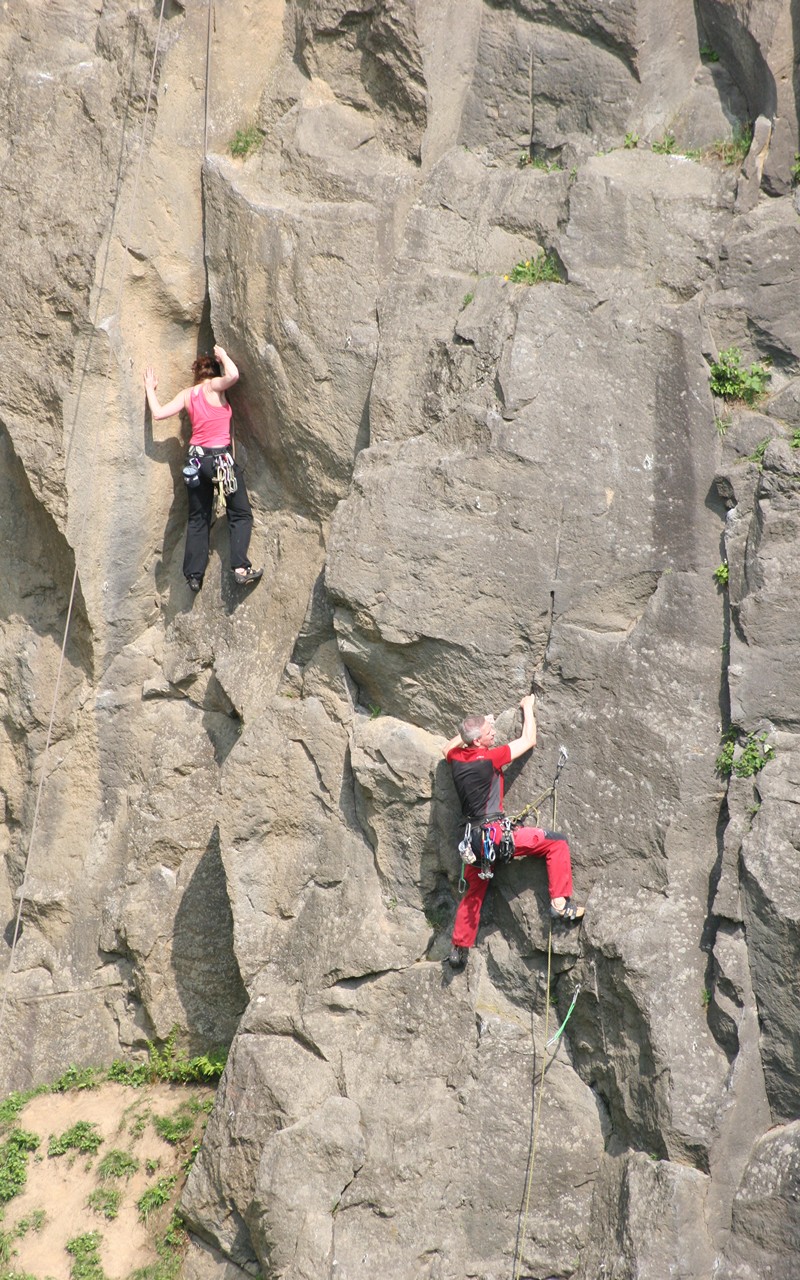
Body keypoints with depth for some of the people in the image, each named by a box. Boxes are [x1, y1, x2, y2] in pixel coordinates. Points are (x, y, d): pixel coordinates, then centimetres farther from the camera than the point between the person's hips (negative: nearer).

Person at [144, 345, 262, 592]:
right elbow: (233, 375, -25)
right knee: (240, 514, 4)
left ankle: (194, 574, 12)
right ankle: (241, 568, -9)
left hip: (196, 459, 5)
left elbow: (158, 414, 1)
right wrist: (223, 355, -7)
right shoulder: (214, 386, -6)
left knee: (198, 518, 13)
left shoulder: (186, 394, 7)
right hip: (221, 458, -5)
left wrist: (150, 389, 17)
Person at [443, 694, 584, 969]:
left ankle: (459, 949, 28)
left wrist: (476, 725, 30)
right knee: (556, 842, -1)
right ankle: (560, 904, -6)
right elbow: (528, 740, -3)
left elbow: (447, 748, 32)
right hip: (495, 833, -7)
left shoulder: (456, 758, 4)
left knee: (474, 893, 23)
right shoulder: (489, 759, -14)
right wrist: (528, 708, 12)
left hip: (474, 841, 8)